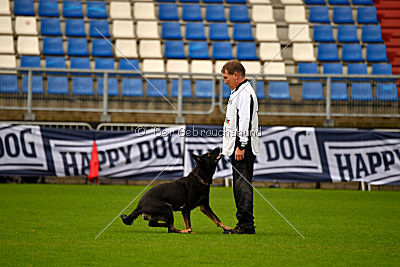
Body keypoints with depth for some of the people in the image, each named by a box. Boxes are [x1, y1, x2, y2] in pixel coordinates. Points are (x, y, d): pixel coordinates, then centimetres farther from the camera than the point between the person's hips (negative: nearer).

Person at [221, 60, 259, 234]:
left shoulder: (245, 93, -13)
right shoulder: (237, 92, 21)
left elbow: (245, 122, -21)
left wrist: (241, 146, -24)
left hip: (243, 149, -11)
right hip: (237, 148, 11)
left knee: (243, 185, -11)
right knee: (240, 185, 12)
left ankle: (246, 225, -11)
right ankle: (244, 224, 15)